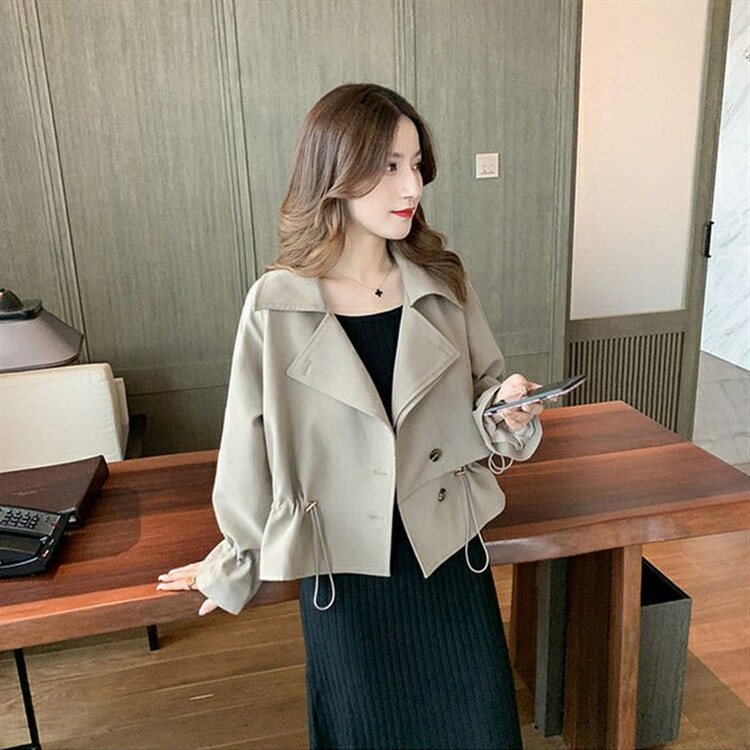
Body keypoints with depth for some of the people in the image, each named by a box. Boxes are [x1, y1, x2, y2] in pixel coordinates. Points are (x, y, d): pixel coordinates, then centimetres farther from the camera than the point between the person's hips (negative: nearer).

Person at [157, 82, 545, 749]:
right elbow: (253, 445, -3)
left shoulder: (444, 282, -6)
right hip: (344, 573, -2)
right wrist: (234, 563, 8)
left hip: (450, 557, 2)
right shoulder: (277, 305, -12)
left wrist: (507, 407, -17)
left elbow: (484, 393, 7)